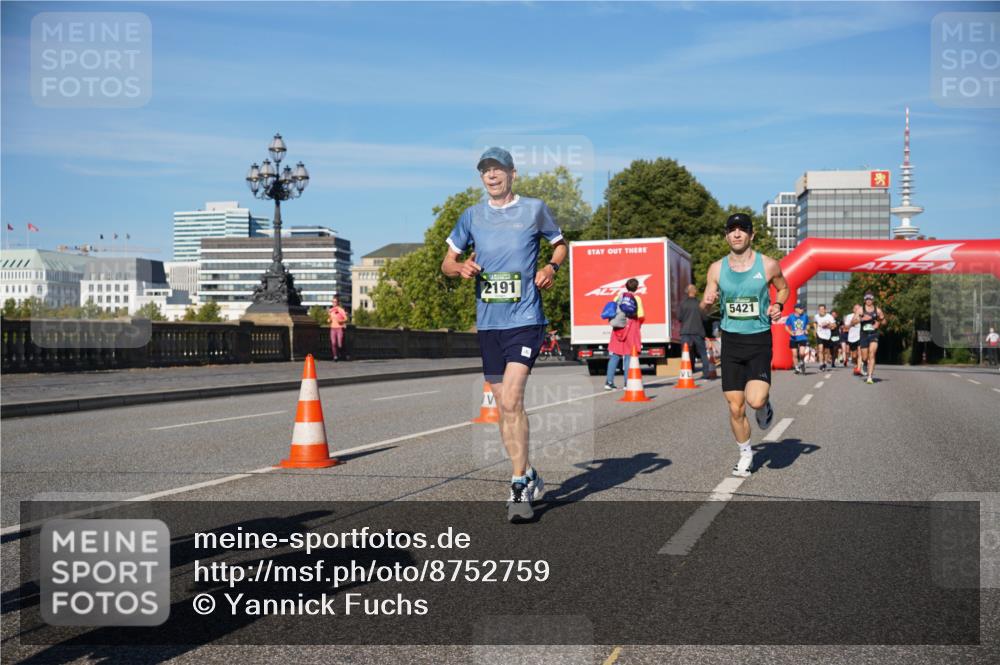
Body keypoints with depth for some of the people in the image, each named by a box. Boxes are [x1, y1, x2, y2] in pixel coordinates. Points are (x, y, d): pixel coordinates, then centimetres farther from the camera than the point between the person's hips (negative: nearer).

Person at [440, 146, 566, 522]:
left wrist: (551, 268, -4)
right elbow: (447, 262, 16)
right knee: (504, 406, 9)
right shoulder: (472, 216, 10)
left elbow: (560, 244, 17)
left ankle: (520, 486, -10)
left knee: (511, 399, -18)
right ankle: (527, 477, 24)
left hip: (526, 319, -4)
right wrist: (461, 268, -7)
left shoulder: (534, 209, 3)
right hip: (488, 323, 4)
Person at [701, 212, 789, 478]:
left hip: (759, 340, -2)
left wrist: (778, 305, -6)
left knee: (755, 401, -20)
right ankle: (745, 454, 26)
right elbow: (705, 308, 7)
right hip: (731, 341, 2)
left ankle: (765, 405, 17)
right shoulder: (717, 269, 1)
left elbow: (783, 288, 15)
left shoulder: (768, 265, -4)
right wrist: (707, 302, -17)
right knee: (735, 408, 4)